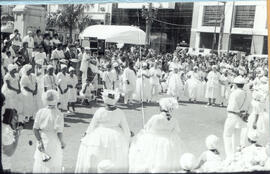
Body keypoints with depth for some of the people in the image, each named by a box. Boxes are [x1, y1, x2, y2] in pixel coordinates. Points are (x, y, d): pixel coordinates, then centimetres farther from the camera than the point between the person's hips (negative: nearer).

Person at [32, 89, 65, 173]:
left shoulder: (40, 112, -8)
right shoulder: (58, 114, -19)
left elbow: (35, 129, -6)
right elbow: (59, 132, -18)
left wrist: (39, 141, 1)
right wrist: (62, 142, -2)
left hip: (42, 141, 4)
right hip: (53, 141, -3)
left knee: (40, 163, 20)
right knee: (53, 166, 13)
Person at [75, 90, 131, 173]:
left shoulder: (99, 112, -15)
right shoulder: (120, 113, -11)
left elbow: (92, 126, -6)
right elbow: (125, 128, -4)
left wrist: (86, 137, 7)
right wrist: (127, 140, 10)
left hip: (100, 136, -1)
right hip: (115, 138, 2)